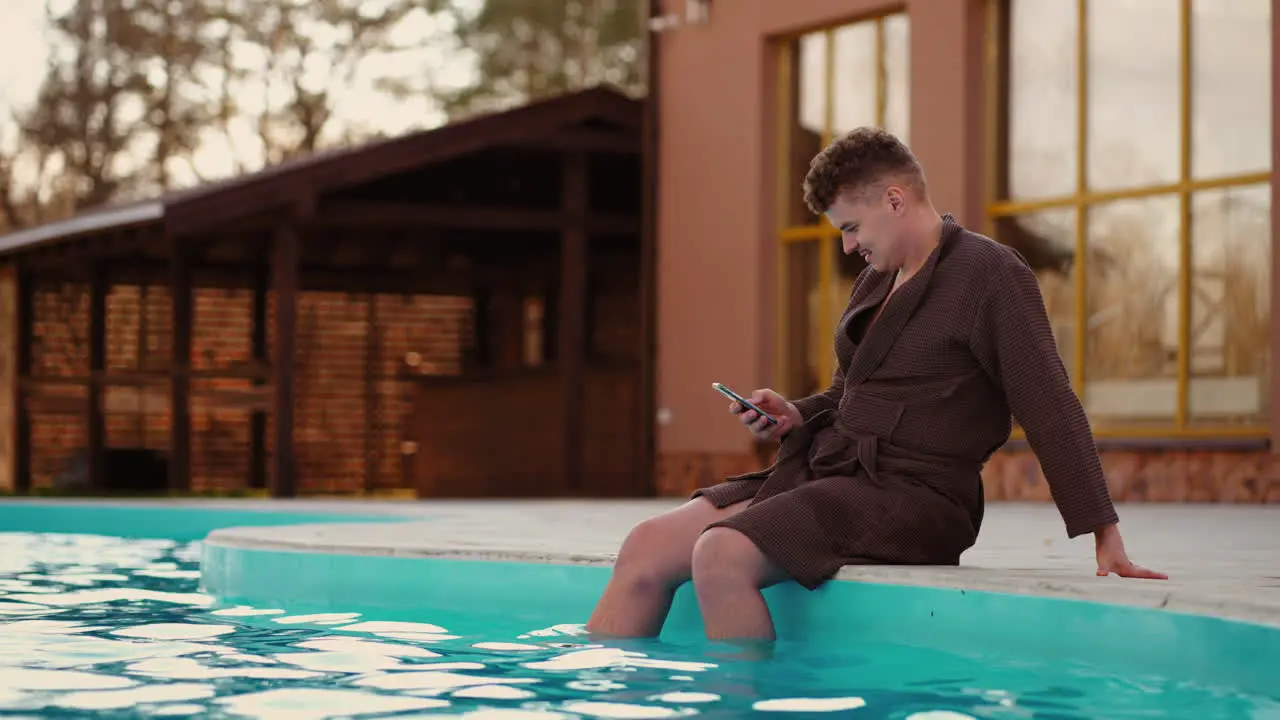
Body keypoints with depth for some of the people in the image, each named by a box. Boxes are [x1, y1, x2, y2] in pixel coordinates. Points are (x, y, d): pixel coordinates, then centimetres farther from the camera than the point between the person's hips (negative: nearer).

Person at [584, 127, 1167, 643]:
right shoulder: (875, 278, 19)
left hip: (912, 493, -8)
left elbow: (1049, 409, -12)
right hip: (824, 467, 8)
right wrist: (795, 416, 7)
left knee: (720, 556, -29)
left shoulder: (990, 274, -7)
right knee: (648, 547, -7)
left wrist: (1106, 539, -17)